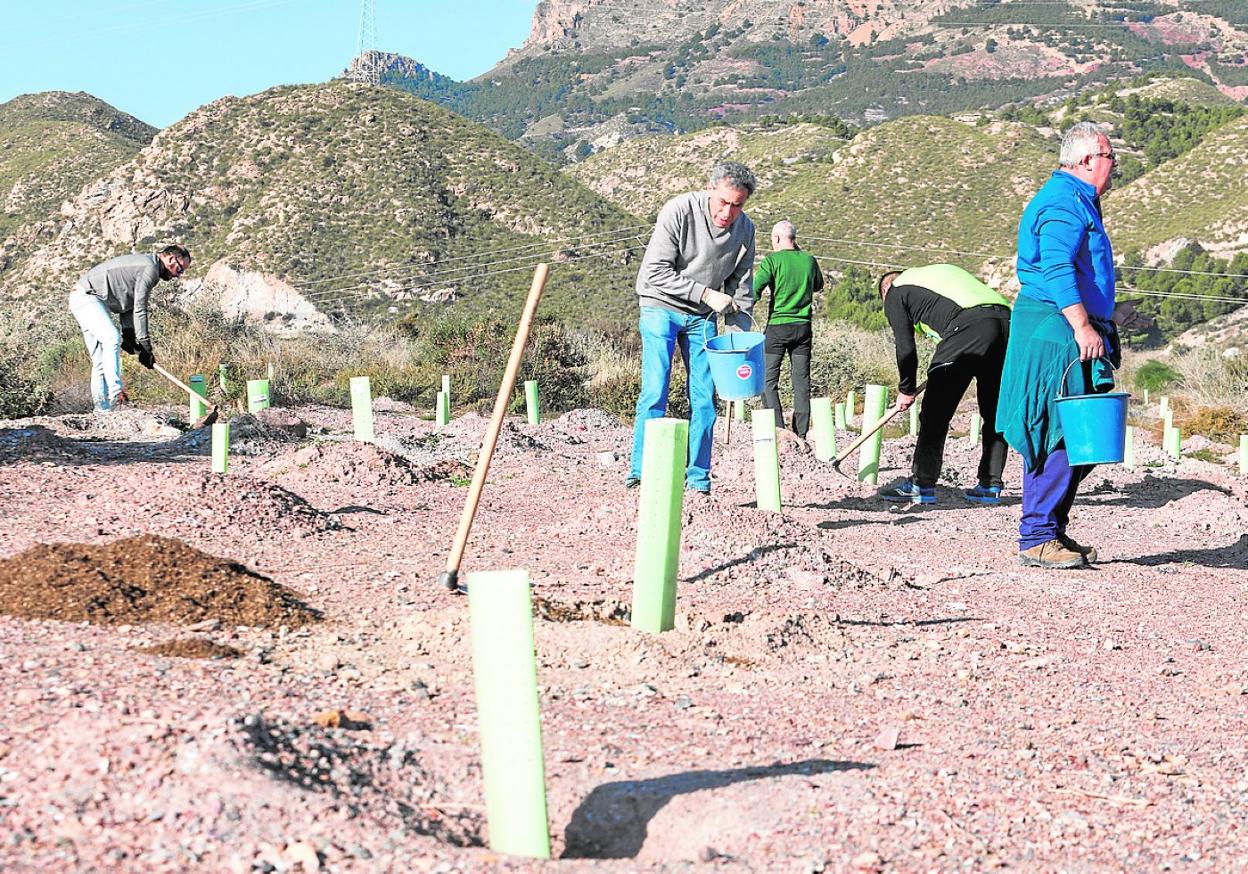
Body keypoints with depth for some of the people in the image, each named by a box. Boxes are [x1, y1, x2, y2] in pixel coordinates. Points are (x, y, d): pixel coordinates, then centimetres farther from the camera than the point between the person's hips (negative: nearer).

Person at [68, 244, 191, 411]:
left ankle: (101, 407, 7)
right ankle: (115, 394, -33)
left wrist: (129, 334, 2)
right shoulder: (150, 268, -15)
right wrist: (145, 347, -15)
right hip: (86, 296, -11)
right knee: (112, 338, -26)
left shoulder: (142, 263, 18)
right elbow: (139, 309, -18)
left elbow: (129, 304, 14)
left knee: (100, 360, 8)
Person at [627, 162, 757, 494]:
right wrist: (706, 294, -22)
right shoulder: (678, 211, -20)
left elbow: (740, 287, 7)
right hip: (661, 308, -4)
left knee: (704, 398, 2)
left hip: (701, 317, 5)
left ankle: (698, 477, 11)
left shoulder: (745, 229, -3)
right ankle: (640, 472, -7)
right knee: (654, 393, -13)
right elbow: (656, 272, -19)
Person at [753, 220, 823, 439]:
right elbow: (818, 286, 24)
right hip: (803, 326, 4)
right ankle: (801, 433, 8)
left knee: (768, 379, 3)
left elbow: (755, 290, -15)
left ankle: (778, 429, -9)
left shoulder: (773, 260, -8)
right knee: (801, 380, 8)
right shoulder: (809, 260, 5)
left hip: (778, 325, -4)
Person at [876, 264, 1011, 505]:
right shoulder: (937, 271, 39)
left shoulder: (894, 293, 18)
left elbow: (905, 347, 12)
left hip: (969, 326, -7)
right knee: (995, 413, 15)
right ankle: (990, 485, 17)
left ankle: (922, 484, -1)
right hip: (1007, 320, 7)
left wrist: (906, 390, 26)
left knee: (935, 412, 0)